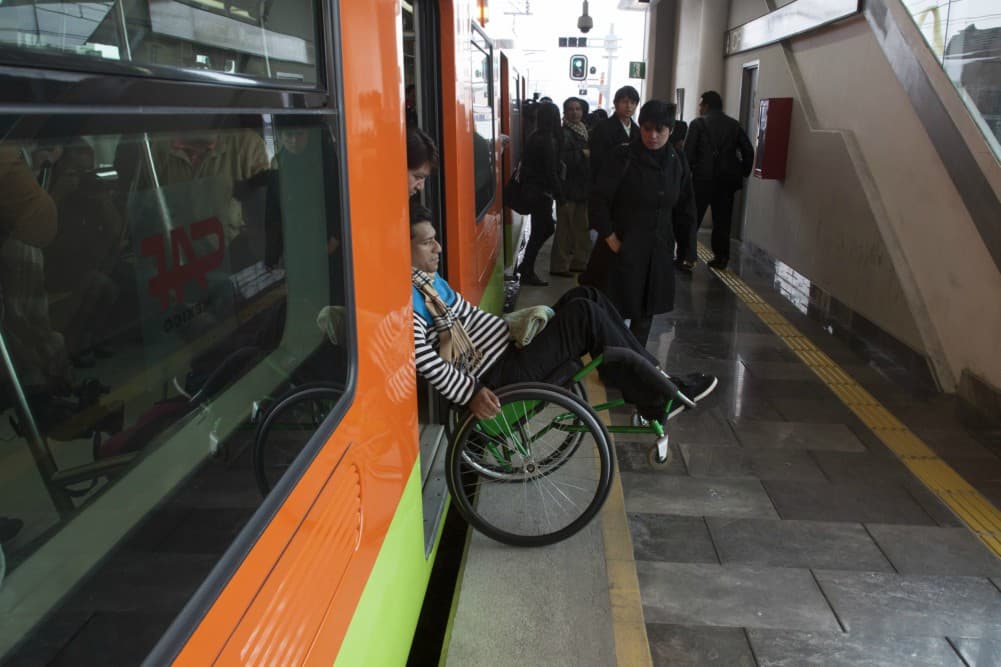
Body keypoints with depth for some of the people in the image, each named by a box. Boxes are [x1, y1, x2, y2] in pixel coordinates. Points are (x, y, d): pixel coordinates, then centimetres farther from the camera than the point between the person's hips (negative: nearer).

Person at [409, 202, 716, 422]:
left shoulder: (429, 277, 13)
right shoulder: (409, 296, -18)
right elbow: (423, 358, -29)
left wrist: (512, 325, 12)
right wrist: (471, 393, -30)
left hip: (511, 346, 10)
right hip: (500, 379, -10)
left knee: (584, 297, 2)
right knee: (586, 314, -19)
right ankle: (658, 398, -7)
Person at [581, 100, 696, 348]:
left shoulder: (676, 164, 5)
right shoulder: (622, 159, -11)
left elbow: (684, 210, 14)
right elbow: (599, 199, -12)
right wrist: (610, 237, -14)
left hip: (658, 253, 5)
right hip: (622, 250, -5)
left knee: (646, 312, 13)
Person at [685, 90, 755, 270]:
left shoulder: (698, 123, -2)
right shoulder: (734, 124, 9)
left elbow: (689, 152, -8)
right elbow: (748, 151, 4)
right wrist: (742, 173, 12)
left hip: (703, 178, -4)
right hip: (727, 180, 4)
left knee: (693, 217, 3)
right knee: (723, 220, 9)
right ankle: (721, 257, 11)